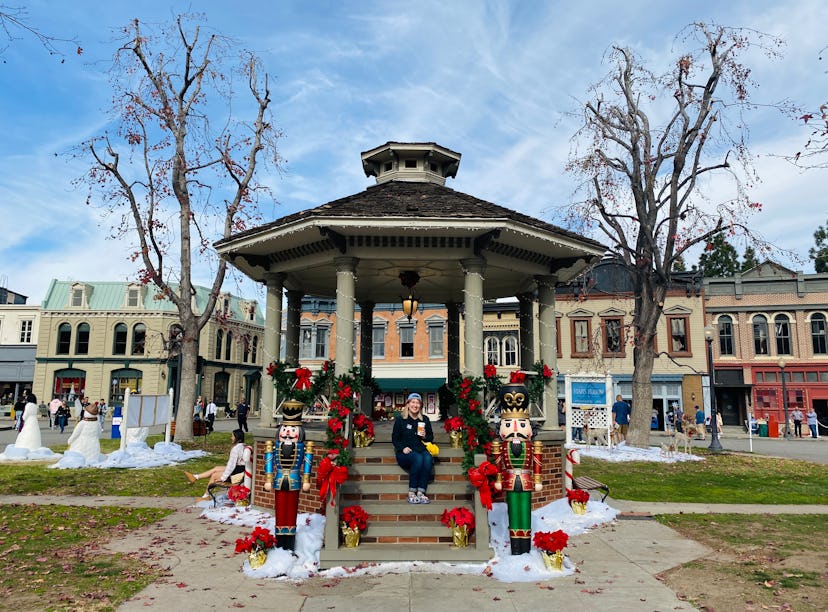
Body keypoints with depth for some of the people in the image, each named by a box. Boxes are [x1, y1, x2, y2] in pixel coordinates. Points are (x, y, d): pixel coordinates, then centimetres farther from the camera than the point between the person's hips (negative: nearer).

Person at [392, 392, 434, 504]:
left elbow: (431, 437, 20)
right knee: (418, 458, -35)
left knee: (428, 458, -32)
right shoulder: (400, 419, 6)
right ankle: (411, 493, -30)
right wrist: (403, 448, -13)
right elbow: (394, 438, 5)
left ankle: (421, 492, -33)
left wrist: (425, 436, -4)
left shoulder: (425, 420, 15)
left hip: (421, 449, 3)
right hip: (405, 452, -3)